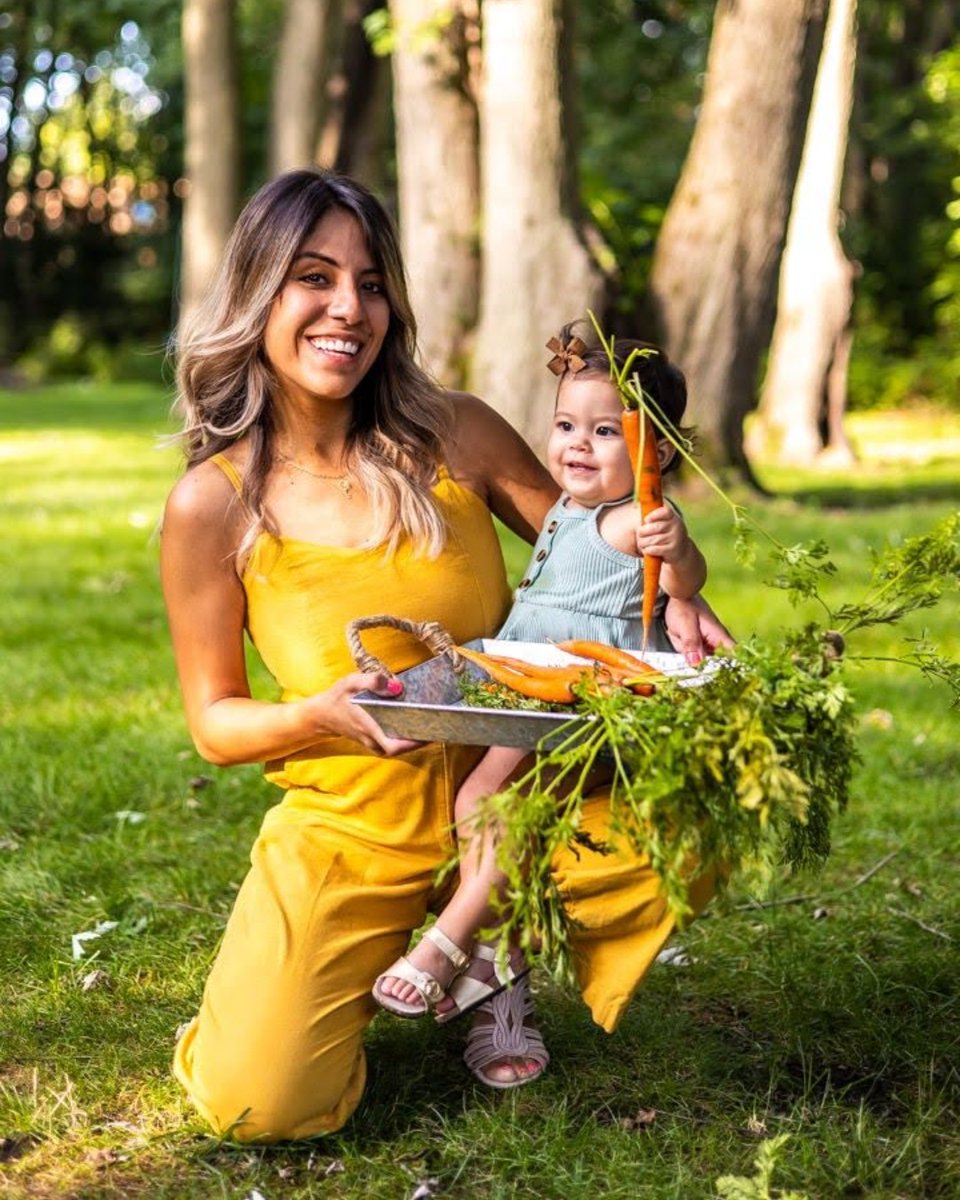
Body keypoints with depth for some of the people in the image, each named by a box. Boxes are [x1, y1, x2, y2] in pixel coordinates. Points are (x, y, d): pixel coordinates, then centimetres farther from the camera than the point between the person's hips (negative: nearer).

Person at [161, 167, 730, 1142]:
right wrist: (319, 716, -24)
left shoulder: (456, 437, -7)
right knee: (255, 1107, -18)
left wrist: (675, 600, -19)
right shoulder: (212, 504, -11)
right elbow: (213, 723, -3)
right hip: (347, 837, -2)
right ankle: (344, 970, 18)